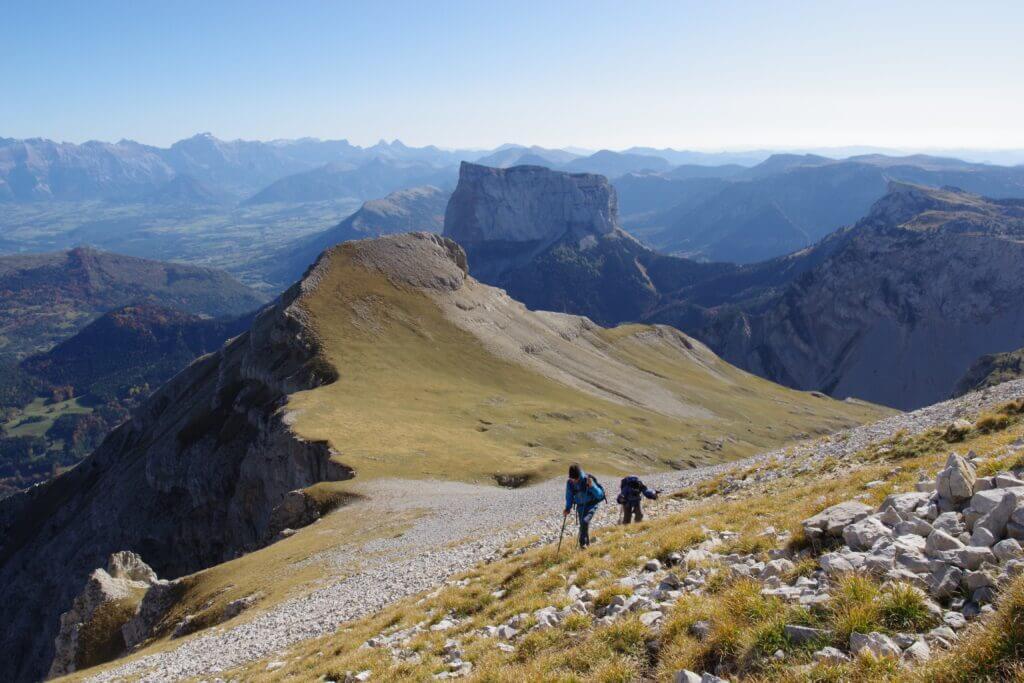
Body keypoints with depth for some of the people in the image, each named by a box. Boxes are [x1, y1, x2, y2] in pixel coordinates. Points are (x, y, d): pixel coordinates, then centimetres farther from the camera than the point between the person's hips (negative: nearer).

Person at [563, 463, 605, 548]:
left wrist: (592, 486, -37)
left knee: (585, 521, -26)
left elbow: (600, 495, -22)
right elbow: (569, 497, 6)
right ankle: (587, 543, 28)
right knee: (582, 525, 7)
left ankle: (582, 543, -16)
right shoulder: (570, 483, -10)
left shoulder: (588, 480, -23)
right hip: (580, 506, 5)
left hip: (591, 505, -5)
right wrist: (567, 509, -4)